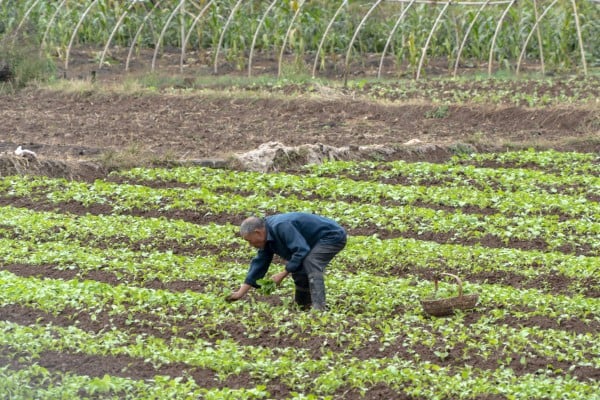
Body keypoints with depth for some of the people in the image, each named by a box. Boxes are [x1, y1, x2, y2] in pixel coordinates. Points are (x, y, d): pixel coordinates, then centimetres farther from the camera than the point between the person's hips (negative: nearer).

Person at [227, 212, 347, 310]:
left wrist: (283, 274, -24)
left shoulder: (281, 227, -29)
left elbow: (301, 250, -33)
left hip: (332, 236, -11)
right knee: (298, 269, 11)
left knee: (311, 264, -29)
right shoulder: (267, 237, 4)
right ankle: (302, 306, 25)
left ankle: (318, 307, -34)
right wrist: (241, 292, 8)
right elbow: (259, 263, 10)